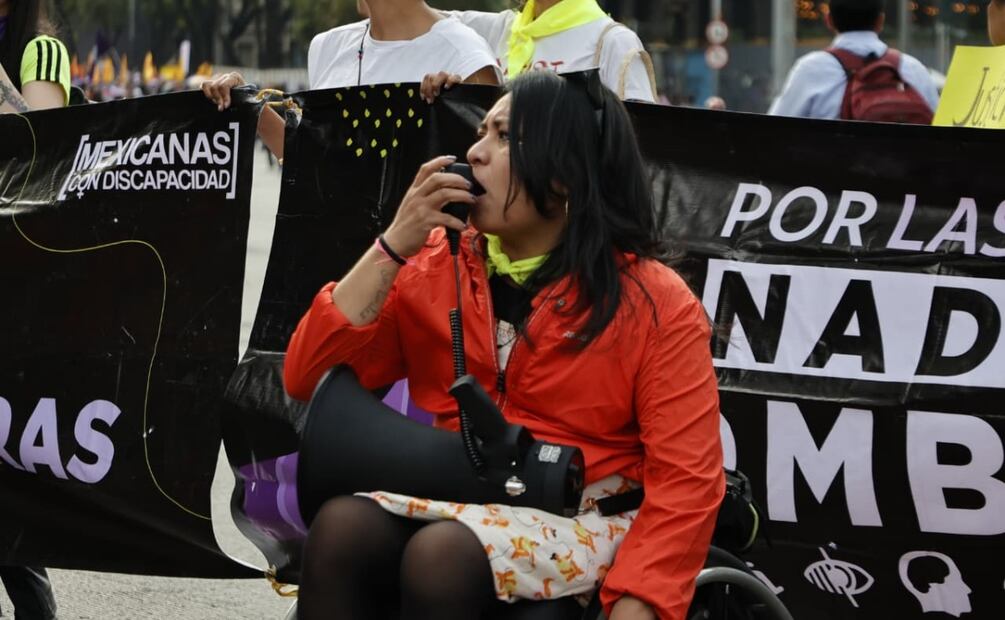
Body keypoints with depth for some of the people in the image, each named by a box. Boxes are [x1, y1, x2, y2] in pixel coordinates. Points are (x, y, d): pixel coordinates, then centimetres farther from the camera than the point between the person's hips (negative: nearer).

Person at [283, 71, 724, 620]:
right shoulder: (434, 264, 8)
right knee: (340, 525, -30)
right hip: (446, 502, 4)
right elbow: (307, 381, 3)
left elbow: (685, 479, -8)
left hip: (577, 524, -3)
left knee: (444, 551, -35)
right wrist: (393, 247, -6)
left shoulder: (655, 304, -2)